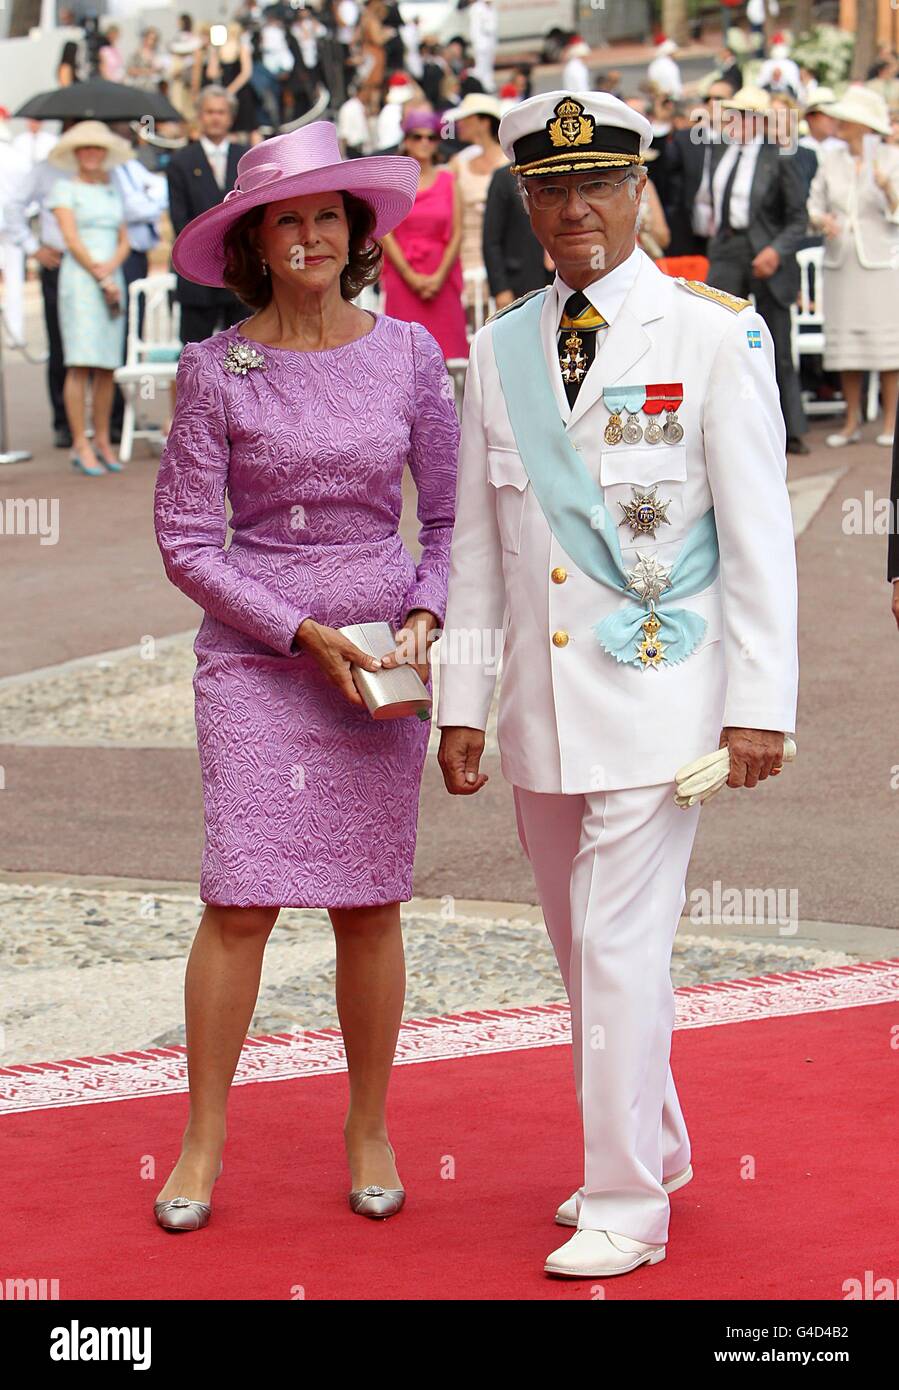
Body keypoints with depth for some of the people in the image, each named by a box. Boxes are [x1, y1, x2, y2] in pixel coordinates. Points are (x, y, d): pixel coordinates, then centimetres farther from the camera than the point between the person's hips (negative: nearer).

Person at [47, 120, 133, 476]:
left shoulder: (112, 191, 18)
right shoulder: (65, 189, 2)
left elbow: (124, 243, 13)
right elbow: (72, 240, -6)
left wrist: (109, 267, -7)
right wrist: (102, 279, -10)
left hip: (112, 281, 5)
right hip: (79, 281, -5)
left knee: (107, 366, 2)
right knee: (80, 364, -11)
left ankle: (102, 441, 8)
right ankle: (81, 445, -12)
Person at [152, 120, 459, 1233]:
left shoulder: (407, 353, 2)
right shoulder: (217, 368, -4)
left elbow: (453, 512, 9)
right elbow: (186, 539, -3)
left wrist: (426, 616, -7)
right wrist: (305, 632, -12)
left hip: (385, 651, 2)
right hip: (254, 651, -2)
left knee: (369, 903, 4)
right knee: (241, 899, -7)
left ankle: (368, 1131, 19)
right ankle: (203, 1139, 6)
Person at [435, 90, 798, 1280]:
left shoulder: (718, 335, -5)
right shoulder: (499, 349, 8)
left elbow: (760, 535, -7)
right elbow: (477, 542, 12)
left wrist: (760, 706, -11)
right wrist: (461, 703, 8)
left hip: (656, 694, -5)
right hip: (540, 709, 5)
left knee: (621, 945, -7)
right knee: (586, 947, 15)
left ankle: (627, 1207, 2)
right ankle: (651, 1147, 33)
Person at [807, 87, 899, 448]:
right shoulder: (830, 160, 10)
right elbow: (814, 206, 10)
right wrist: (822, 220, -12)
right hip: (839, 260, 3)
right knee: (845, 341, 3)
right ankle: (852, 421, 11)